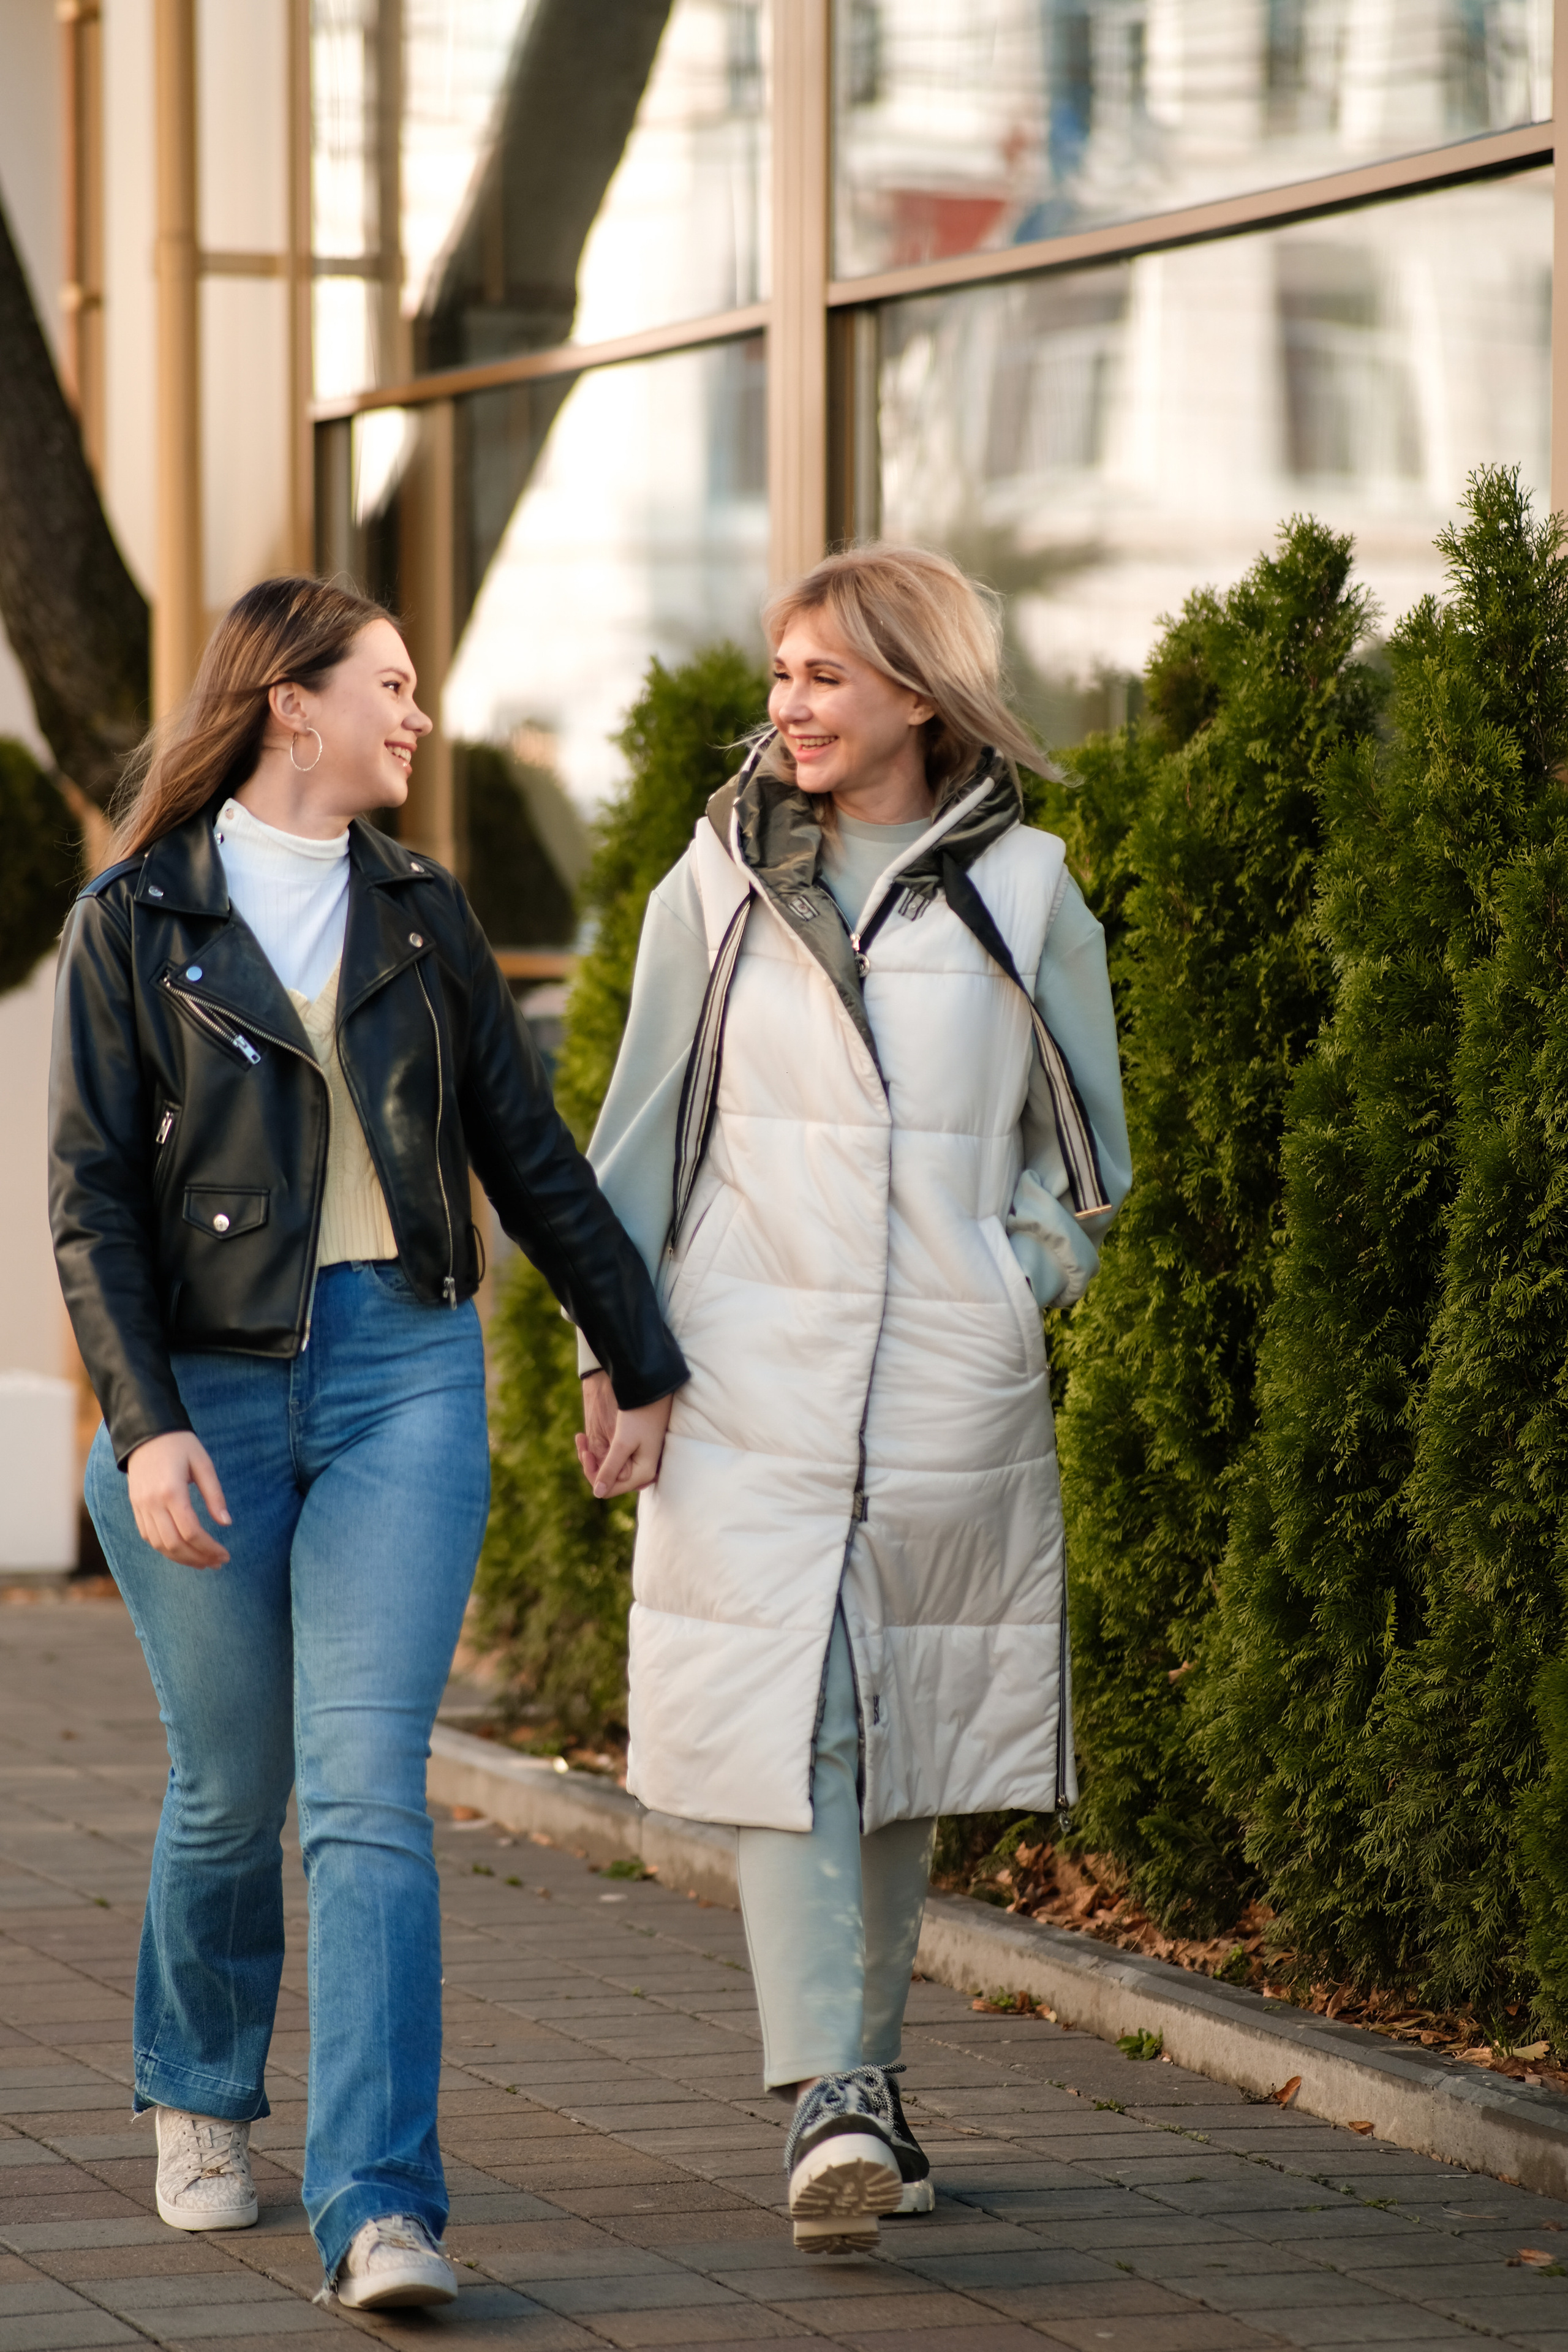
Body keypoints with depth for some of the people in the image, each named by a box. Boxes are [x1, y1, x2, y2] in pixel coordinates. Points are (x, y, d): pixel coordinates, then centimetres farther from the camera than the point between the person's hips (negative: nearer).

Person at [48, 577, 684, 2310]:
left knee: (368, 1791, -11)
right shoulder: (134, 923, 0)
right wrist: (143, 1427, -16)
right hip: (208, 1388, -1)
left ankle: (379, 2212, -17)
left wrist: (642, 1361, 19)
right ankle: (199, 2100, 38)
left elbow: (531, 1158, 17)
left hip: (404, 1379, 1)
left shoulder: (421, 914, 11)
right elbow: (89, 1199, -5)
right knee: (229, 1790, 9)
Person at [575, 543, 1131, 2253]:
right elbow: (644, 1128, 11)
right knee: (781, 1729, -12)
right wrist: (612, 1346, 6)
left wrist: (1025, 1279, -1)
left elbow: (1087, 1145, 14)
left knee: (905, 1738, 8)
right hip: (751, 1380, -1)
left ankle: (863, 2072, 23)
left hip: (951, 1389, 1)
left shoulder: (1021, 893, 4)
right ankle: (829, 2100, -20)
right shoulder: (719, 885, 5)